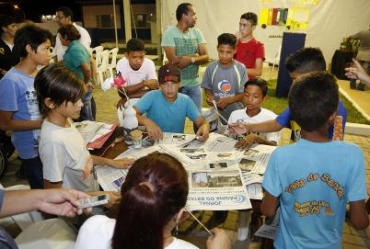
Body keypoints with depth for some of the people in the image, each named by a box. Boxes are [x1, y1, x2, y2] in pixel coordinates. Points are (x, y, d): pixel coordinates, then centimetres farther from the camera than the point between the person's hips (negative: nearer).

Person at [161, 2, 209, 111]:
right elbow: (173, 60, -19)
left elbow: (206, 57, -2)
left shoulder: (197, 32, 5)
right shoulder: (169, 33, -9)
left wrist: (191, 59, -21)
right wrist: (195, 55, -9)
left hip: (194, 84, 4)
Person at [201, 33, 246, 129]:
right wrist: (209, 96, -16)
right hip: (216, 114, 1)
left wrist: (228, 100, -22)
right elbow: (207, 88, 5)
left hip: (236, 114, -1)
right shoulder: (211, 68, -6)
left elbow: (243, 93, -7)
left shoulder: (241, 68, -10)